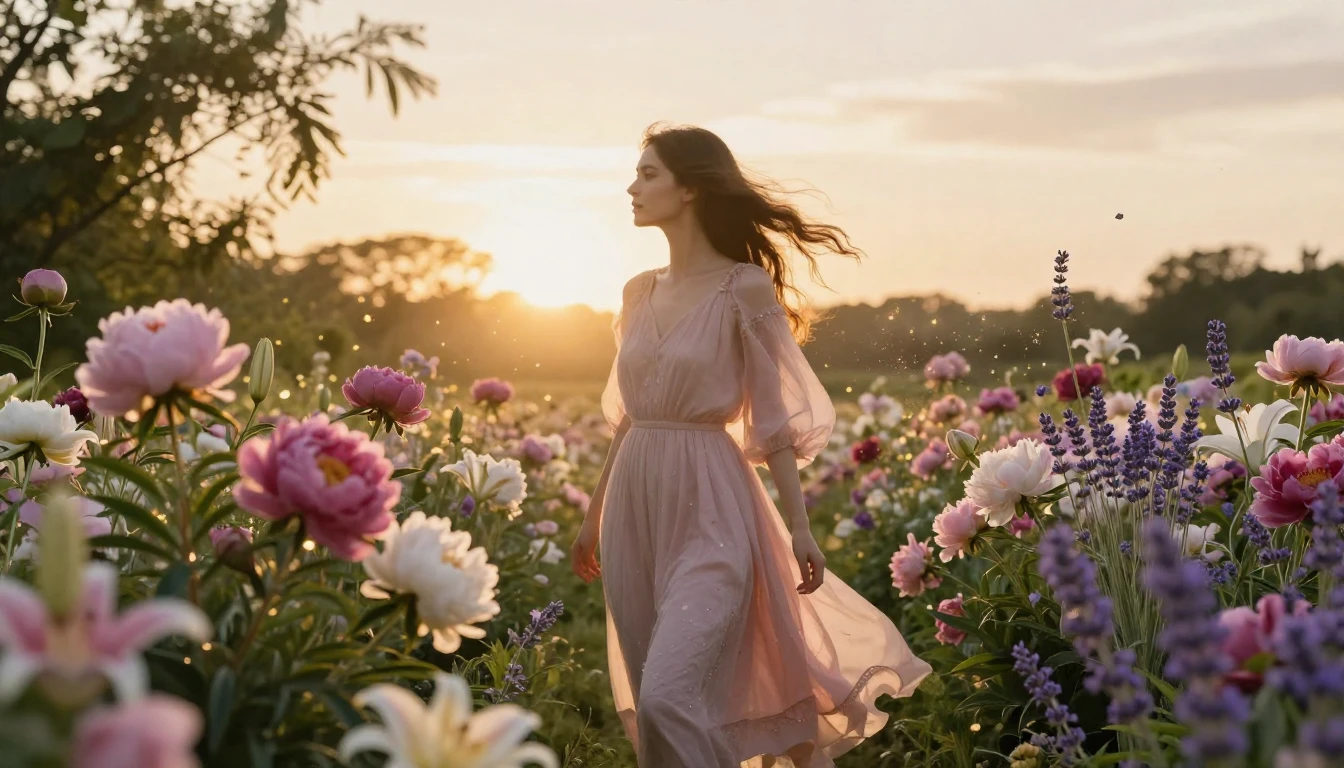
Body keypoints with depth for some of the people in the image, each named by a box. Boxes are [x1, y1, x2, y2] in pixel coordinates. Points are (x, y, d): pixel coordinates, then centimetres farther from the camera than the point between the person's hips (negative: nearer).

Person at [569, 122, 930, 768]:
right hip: (635, 504, 7)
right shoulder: (640, 292, 10)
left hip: (708, 506, -7)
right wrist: (594, 514, 22)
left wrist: (799, 525, -11)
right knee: (651, 706, 9)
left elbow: (774, 417, -6)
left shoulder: (745, 287, -7)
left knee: (669, 700, -19)